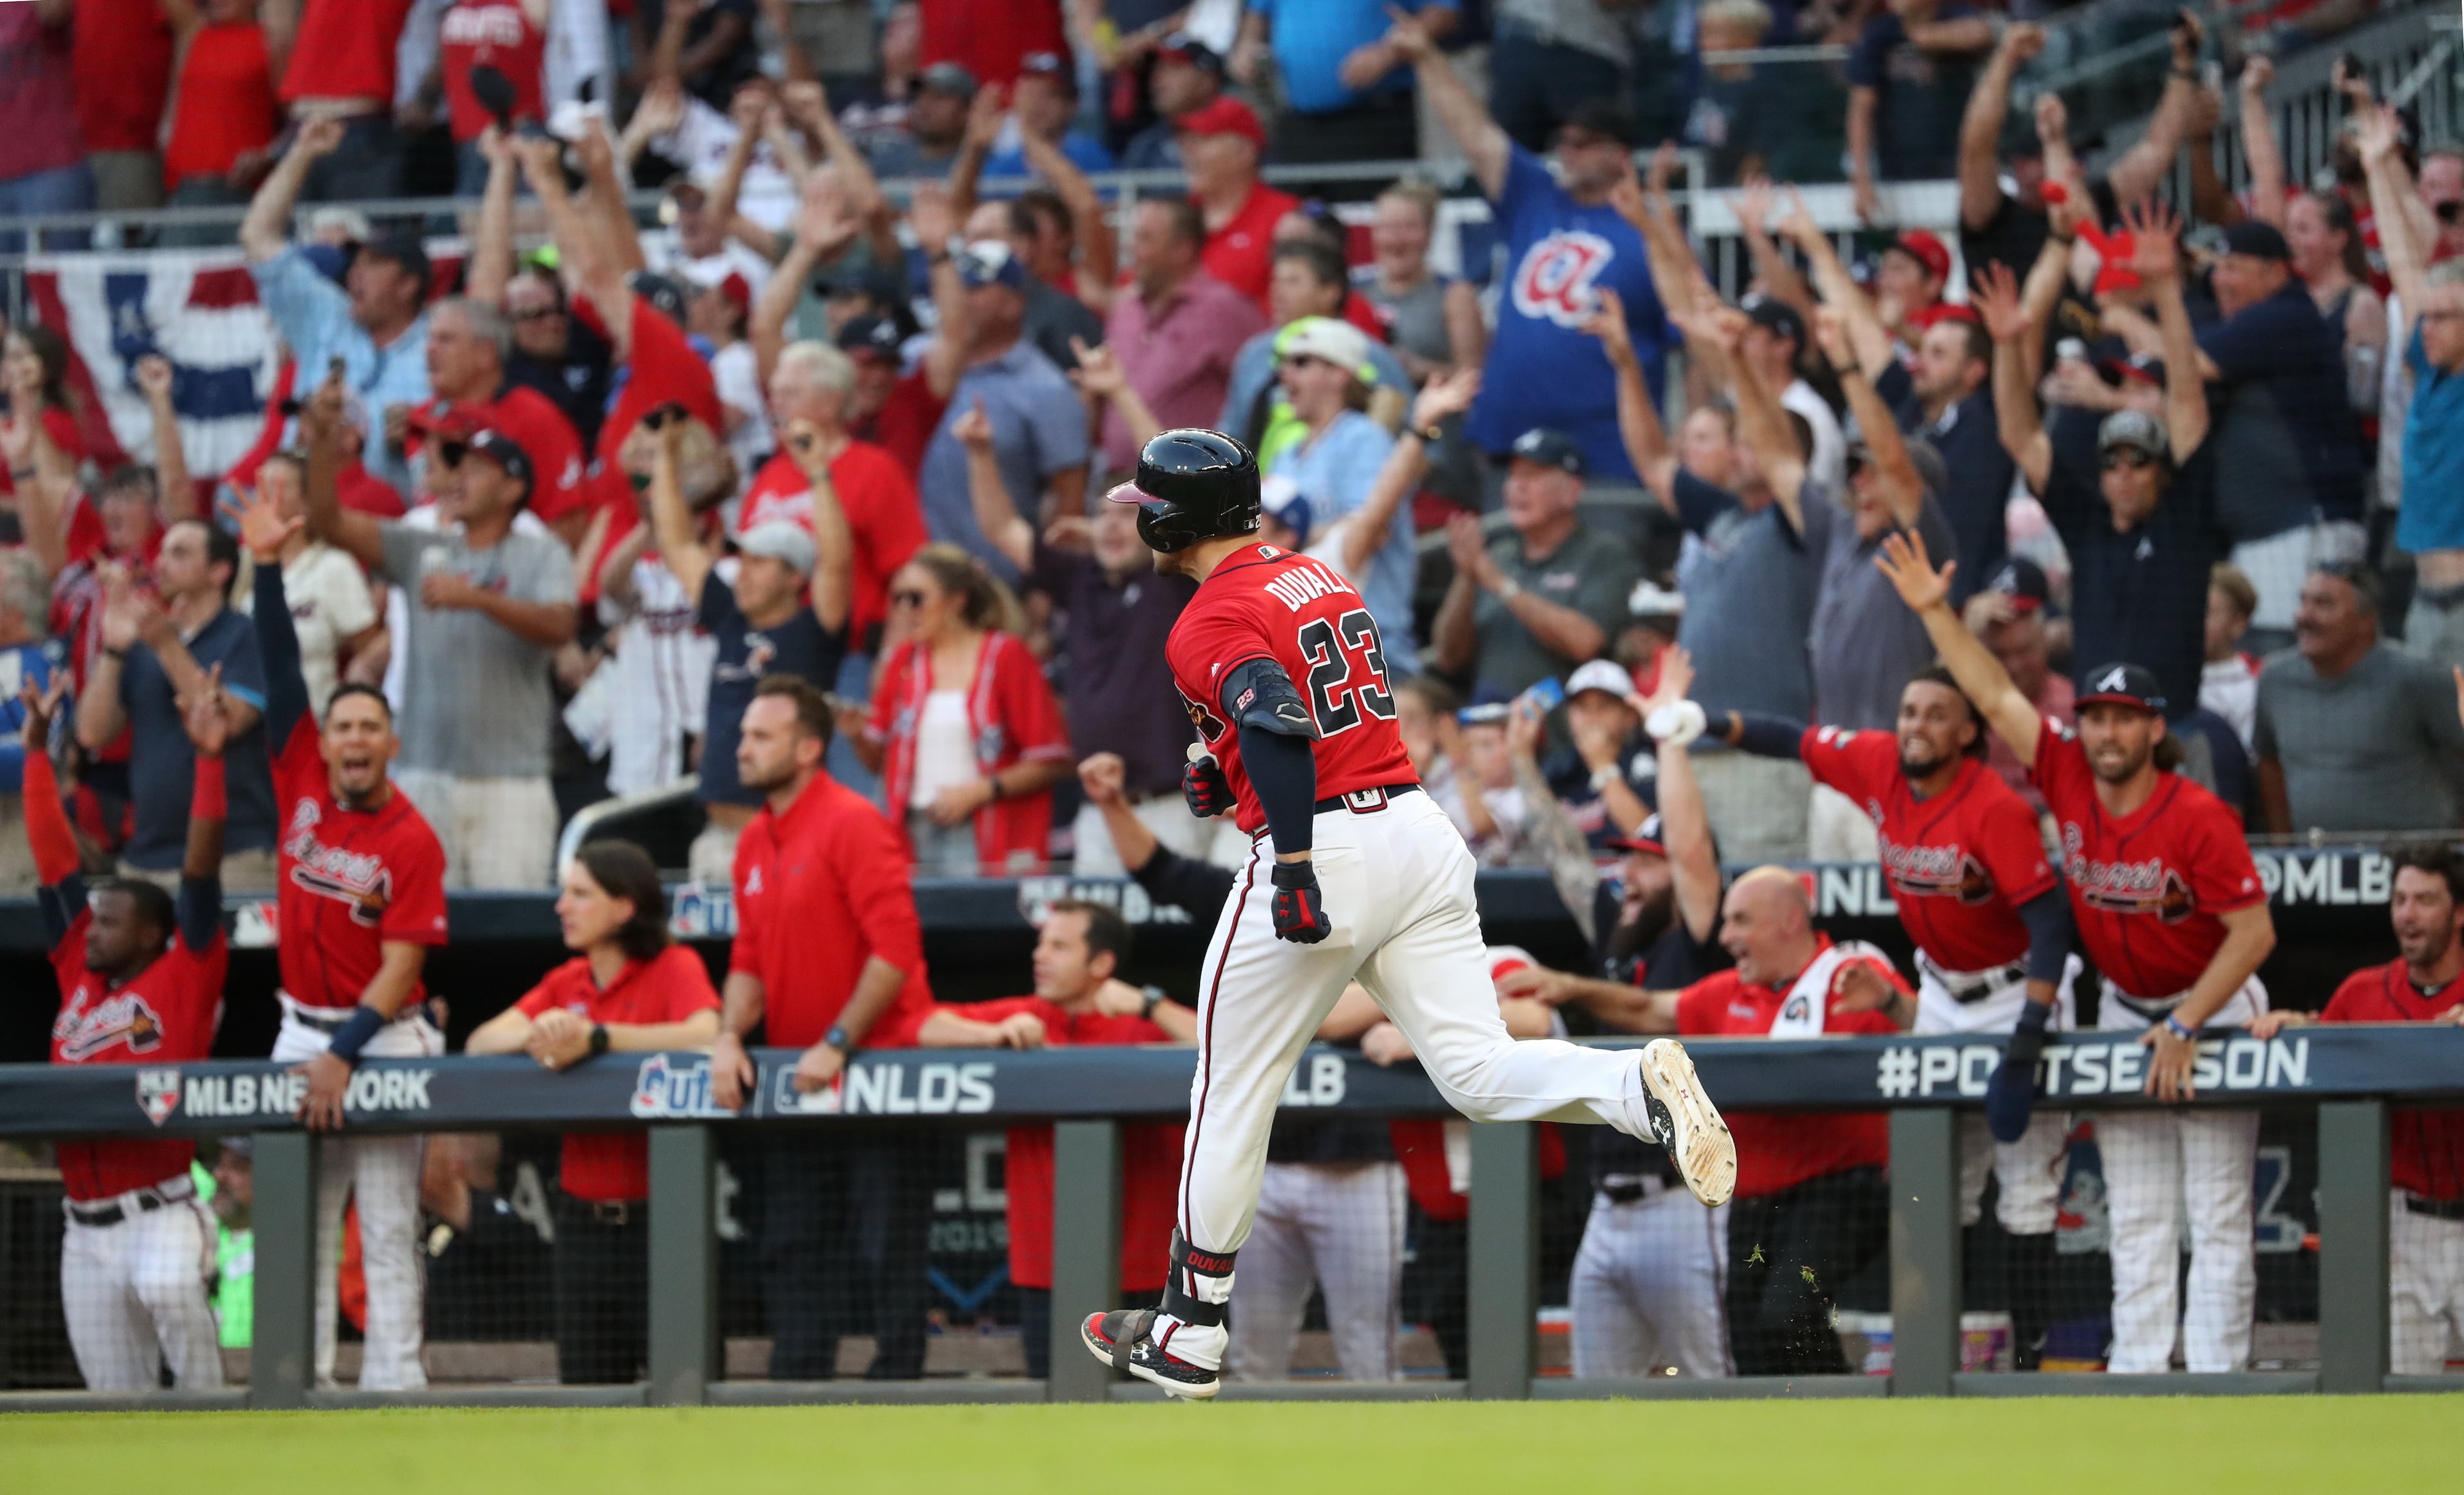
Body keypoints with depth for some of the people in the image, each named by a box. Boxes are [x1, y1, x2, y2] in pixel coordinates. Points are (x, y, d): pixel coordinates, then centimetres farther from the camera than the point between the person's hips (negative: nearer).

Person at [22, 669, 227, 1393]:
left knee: (169, 1289, -35)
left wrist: (208, 760, -13)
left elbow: (201, 872, -7)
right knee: (117, 1408, 7)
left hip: (161, 1215, -6)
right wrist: (37, 751, 19)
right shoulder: (80, 978, 14)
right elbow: (55, 864, 17)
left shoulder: (183, 979, 0)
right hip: (86, 1230, 6)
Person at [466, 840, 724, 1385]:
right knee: (586, 1382, 5)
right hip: (584, 1212, 6)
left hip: (659, 1212, -6)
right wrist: (536, 1035, -21)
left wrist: (594, 1038, -24)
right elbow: (480, 1043, 1)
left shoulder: (674, 967, -4)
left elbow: (703, 1034, -25)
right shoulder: (566, 982, 12)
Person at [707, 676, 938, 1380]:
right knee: (789, 1254, 6)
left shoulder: (852, 824, -12)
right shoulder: (755, 841, 12)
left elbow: (896, 949, -18)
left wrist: (837, 1045, -20)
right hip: (797, 1084, 8)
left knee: (885, 1255, -5)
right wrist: (729, 1037, -2)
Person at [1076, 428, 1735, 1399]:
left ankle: (1188, 1335, 16)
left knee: (1232, 1093, 8)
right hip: (1420, 831, 7)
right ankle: (1641, 1086, -28)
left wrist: (1293, 869, -28)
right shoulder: (1320, 579, 18)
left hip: (1323, 852, -7)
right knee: (1478, 1072, 1)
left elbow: (1278, 725, -25)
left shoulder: (1210, 623, -9)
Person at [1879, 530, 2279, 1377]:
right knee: (2136, 1218, 6)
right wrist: (1934, 612, -7)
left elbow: (2255, 931, -22)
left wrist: (2186, 1027, -24)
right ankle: (2135, 1376, 6)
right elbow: (1994, 696, -1)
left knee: (2217, 1216, -6)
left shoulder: (2198, 819, -22)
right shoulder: (2068, 779, -7)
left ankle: (2215, 1379, -8)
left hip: (2212, 1009, -6)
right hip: (2123, 1012, 6)